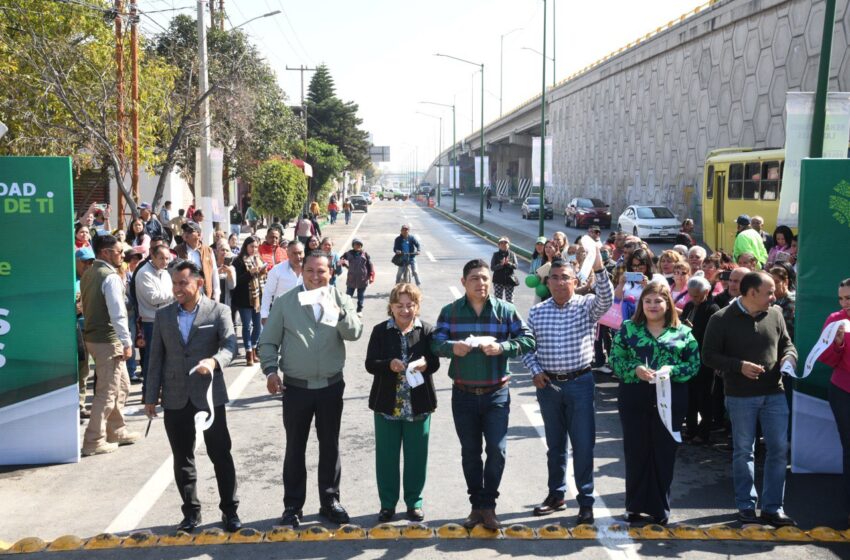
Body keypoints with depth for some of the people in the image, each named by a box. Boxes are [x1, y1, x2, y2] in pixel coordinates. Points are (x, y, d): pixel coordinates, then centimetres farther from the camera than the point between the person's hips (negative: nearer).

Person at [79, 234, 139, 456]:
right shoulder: (111, 277, -16)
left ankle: (117, 431, 29)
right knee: (107, 392, -3)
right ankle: (94, 442, 2)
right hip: (108, 340, -9)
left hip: (93, 336, 10)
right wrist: (127, 342, -18)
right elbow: (118, 314, -22)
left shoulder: (88, 275, 12)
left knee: (121, 386, 20)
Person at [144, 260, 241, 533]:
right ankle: (191, 511, 23)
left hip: (209, 395, -3)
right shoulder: (163, 315, 8)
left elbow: (230, 344, -15)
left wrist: (214, 361, -36)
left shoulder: (219, 311, -2)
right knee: (182, 459, 10)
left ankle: (229, 510, 15)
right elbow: (156, 358, 9)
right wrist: (151, 396, 7)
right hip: (175, 398, 3)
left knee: (221, 454, 3)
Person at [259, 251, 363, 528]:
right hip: (296, 387, -1)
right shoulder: (285, 302, -2)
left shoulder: (341, 300, 1)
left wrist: (340, 313, -33)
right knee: (295, 448, 9)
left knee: (330, 446, 12)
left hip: (331, 386, 1)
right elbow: (268, 341, 0)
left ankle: (330, 501, 25)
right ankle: (293, 505, 20)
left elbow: (355, 333, -15)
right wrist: (271, 370, -15)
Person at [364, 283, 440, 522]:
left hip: (418, 405, 0)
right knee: (386, 456, 8)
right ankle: (387, 503, 22)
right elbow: (370, 364, -6)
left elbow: (435, 362, -3)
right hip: (387, 404, 0)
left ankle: (414, 502, 25)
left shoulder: (427, 331, 0)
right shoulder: (380, 331, 0)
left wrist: (425, 364, -25)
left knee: (416, 456, 9)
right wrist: (389, 365, -25)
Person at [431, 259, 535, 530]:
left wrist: (502, 347, -22)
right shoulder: (450, 311, 0)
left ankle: (488, 506, 14)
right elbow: (436, 342, -5)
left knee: (497, 451, -3)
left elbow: (528, 340, -6)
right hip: (463, 394, 1)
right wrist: (452, 347, -26)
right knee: (470, 452, 12)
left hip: (496, 394, -1)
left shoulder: (505, 310, -3)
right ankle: (477, 505, 26)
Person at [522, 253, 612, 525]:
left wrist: (599, 268, -38)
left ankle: (586, 501, 10)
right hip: (548, 385, 3)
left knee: (583, 444, 0)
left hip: (580, 383, -3)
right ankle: (556, 494, 28)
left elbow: (606, 299, -24)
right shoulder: (536, 312, 4)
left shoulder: (586, 306, -3)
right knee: (555, 443, 15)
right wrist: (535, 370, -5)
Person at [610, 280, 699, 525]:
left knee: (664, 454, 7)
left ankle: (660, 508, 19)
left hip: (670, 401, 0)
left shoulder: (683, 332, 4)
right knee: (635, 452, 6)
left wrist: (671, 371, -15)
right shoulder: (628, 328, 4)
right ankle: (635, 506, 19)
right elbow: (615, 359, 0)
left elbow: (694, 364, 1)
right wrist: (635, 370, -16)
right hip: (634, 399, 0)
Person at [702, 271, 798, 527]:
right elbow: (709, 356, -7)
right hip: (741, 397, -3)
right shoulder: (722, 319, -8)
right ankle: (746, 505, 21)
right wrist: (739, 366, -19)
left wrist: (790, 357, -7)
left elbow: (787, 343, 16)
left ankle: (772, 507, 15)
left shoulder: (775, 314, 3)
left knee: (779, 449, 3)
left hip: (774, 393, 4)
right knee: (743, 451, 7)